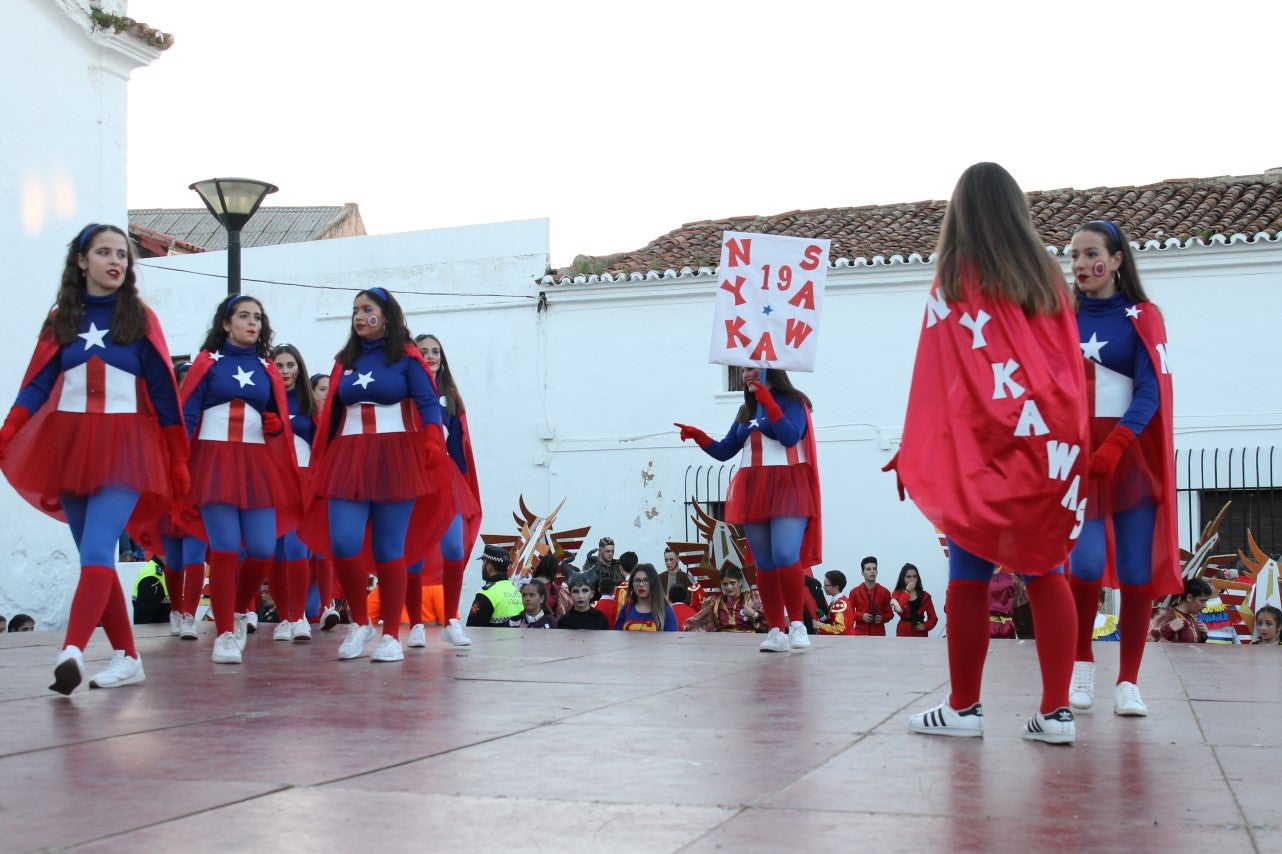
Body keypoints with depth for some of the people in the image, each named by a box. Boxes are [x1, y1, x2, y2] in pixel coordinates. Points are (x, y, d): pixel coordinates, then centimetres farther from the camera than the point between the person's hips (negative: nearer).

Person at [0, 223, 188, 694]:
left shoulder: (140, 319, 6)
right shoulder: (61, 319, 11)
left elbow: (163, 391, 4)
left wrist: (178, 459, 1)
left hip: (124, 448, -3)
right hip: (69, 447, 4)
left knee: (96, 551, -19)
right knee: (95, 557, 5)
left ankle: (72, 651, -33)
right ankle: (127, 657, 12)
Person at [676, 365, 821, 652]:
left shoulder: (791, 401, 1)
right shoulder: (746, 411, 18)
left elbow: (790, 437, -16)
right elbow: (724, 451, 18)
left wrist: (768, 402, -17)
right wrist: (697, 435, 4)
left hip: (787, 488, -6)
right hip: (752, 492, 6)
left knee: (786, 557, -20)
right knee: (764, 564, 2)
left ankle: (797, 625, -13)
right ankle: (776, 631, 3)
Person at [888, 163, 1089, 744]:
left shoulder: (955, 280, -2)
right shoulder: (1047, 277, 9)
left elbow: (937, 374, -3)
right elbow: (1072, 369, 9)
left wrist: (913, 458, 2)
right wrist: (1066, 443, 12)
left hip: (980, 446, -4)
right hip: (1049, 444, 4)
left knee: (969, 576, 1)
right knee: (1046, 572, 3)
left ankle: (963, 708, 6)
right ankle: (1056, 712, 0)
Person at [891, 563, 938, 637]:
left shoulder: (925, 596, 7)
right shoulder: (897, 594, 3)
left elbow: (933, 617, 8)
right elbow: (898, 609, -19)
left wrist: (925, 626, -11)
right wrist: (907, 591, -13)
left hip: (921, 635, 2)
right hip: (903, 634, -2)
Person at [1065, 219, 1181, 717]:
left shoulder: (1142, 318, 4)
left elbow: (1150, 391, -7)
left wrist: (1115, 444, -21)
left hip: (1132, 456, -1)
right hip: (1077, 455, 1)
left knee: (1136, 569, -3)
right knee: (1087, 562, -14)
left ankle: (1128, 684, 6)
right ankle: (1082, 664, 7)